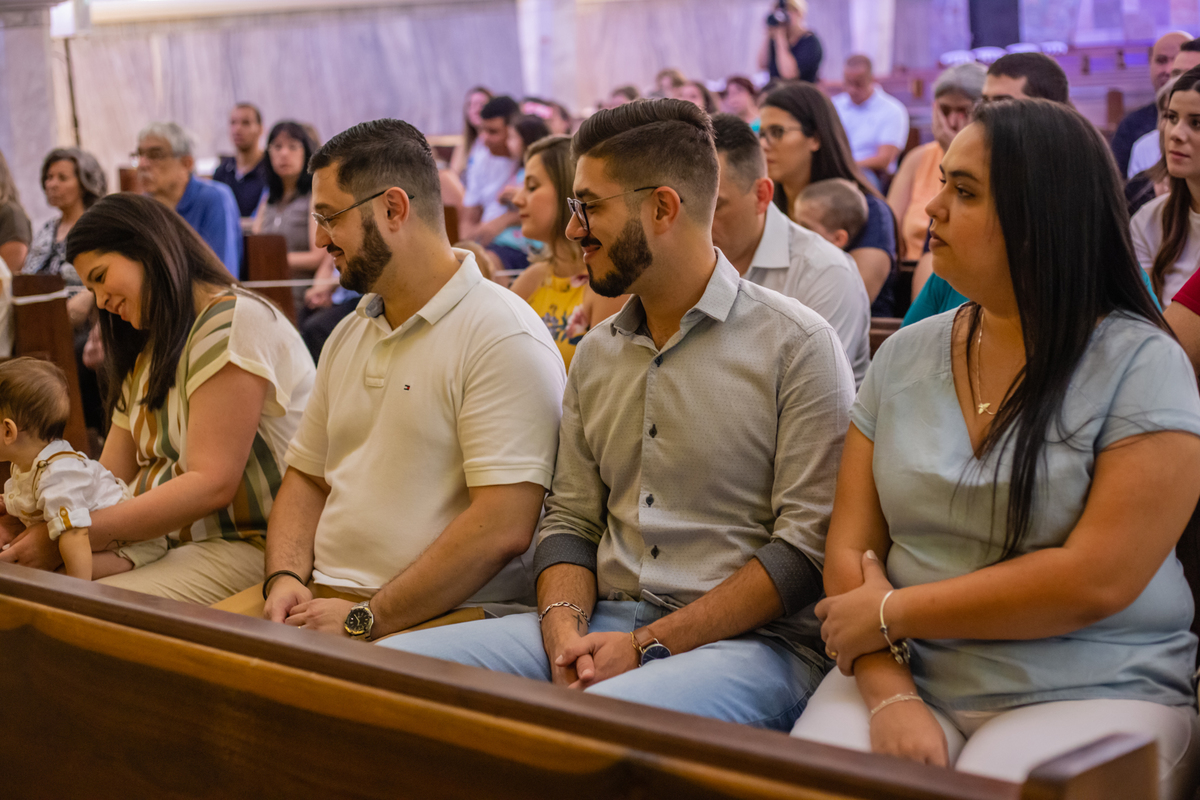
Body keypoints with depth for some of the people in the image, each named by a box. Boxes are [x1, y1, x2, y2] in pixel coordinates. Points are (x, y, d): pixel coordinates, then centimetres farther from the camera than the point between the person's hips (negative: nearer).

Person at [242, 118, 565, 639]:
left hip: (444, 613, -7)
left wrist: (365, 619, -17)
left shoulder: (504, 337, -12)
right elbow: (307, 476, 22)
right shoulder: (349, 334, 18)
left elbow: (503, 528, -20)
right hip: (326, 593, 8)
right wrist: (285, 578, 1)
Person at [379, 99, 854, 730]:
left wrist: (649, 645, -15)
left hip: (747, 640, -6)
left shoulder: (797, 345, -4)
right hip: (603, 626, 6)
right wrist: (564, 629, -6)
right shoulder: (595, 355, 17)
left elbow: (805, 546, -9)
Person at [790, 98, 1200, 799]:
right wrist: (890, 695, -13)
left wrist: (891, 612, -10)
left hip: (1091, 693, -3)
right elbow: (852, 548, 4)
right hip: (909, 677, 3)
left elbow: (1099, 582, -14)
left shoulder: (1142, 366, -5)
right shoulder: (905, 357, 9)